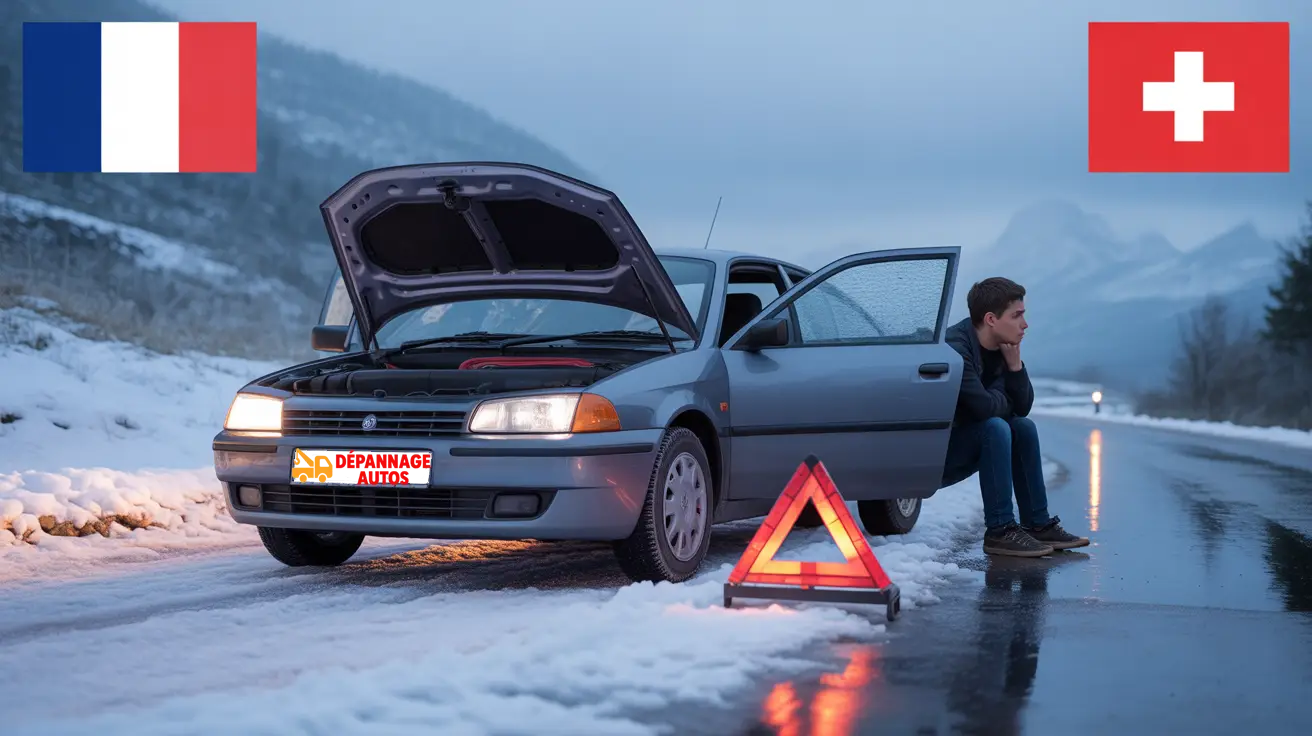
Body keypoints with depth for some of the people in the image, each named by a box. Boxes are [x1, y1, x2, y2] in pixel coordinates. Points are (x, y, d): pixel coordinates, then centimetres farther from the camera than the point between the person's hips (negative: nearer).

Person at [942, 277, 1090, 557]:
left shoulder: (997, 350, 5)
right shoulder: (955, 348, -25)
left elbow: (1022, 407, 5)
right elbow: (984, 406, -31)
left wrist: (1014, 363, -9)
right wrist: (1004, 402, -8)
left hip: (957, 449, 10)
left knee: (1024, 427, 5)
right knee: (995, 427, -26)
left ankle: (1038, 524, 8)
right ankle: (999, 531, -21)